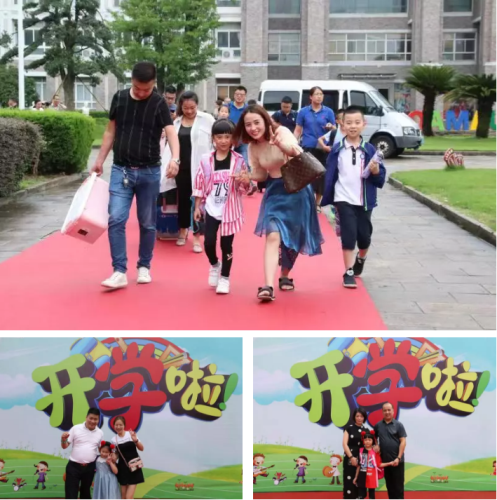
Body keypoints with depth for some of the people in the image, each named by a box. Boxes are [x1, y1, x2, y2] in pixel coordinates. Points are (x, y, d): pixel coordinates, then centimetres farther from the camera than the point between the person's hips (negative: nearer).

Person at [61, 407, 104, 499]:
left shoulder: (100, 433, 2)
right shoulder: (76, 428, -7)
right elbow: (65, 446, -3)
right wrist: (63, 440, -25)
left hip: (89, 468, 3)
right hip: (73, 466, -3)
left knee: (85, 492, 17)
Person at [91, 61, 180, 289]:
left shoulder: (158, 103, -7)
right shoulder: (119, 98, 2)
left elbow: (171, 132, -18)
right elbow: (110, 131, 11)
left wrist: (175, 158, -37)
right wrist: (100, 160, 10)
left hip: (149, 171, -1)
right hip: (121, 169, 2)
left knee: (147, 223, 8)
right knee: (116, 219, -9)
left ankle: (144, 267, 24)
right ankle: (120, 272, -6)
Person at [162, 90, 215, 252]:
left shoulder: (207, 119, -3)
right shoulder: (176, 122, 10)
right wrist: (167, 165, 4)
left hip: (200, 167, -4)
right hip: (182, 168, 4)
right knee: (183, 199, 13)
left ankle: (197, 235, 5)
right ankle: (183, 230, 28)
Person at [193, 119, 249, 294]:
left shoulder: (238, 161, -3)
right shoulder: (206, 160, -1)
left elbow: (245, 187, -1)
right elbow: (200, 184, 4)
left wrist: (242, 180, -23)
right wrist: (197, 207, 5)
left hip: (230, 209, -1)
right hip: (212, 208, 1)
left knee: (227, 245, 4)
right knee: (209, 242, -4)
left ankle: (224, 278, 18)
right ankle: (214, 265, 28)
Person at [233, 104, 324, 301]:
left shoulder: (281, 132, -17)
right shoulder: (253, 147, -1)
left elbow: (297, 151, -36)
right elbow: (261, 174, 10)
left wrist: (282, 145, -58)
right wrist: (246, 177, -12)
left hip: (297, 189, -3)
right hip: (275, 191, 3)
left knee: (293, 237, 11)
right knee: (273, 236, -17)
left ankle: (285, 276, 36)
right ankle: (268, 286, -25)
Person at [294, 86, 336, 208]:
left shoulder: (328, 112, 4)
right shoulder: (303, 111, 4)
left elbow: (334, 130, 9)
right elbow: (298, 130, 5)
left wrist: (331, 127, -14)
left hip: (323, 148, 1)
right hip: (307, 148, -1)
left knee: (321, 175, 6)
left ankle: (317, 203, 20)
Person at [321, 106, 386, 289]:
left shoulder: (369, 149, -1)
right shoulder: (337, 149, -3)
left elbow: (381, 178, 0)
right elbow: (329, 176, 0)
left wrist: (376, 171, -21)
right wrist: (326, 201, -3)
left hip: (364, 201, 2)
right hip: (343, 200, -2)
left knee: (364, 236, 12)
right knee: (349, 236, -6)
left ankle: (360, 259, 43)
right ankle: (349, 273, 5)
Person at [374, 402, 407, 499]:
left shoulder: (398, 425, -4)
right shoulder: (378, 425, 5)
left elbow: (403, 442, -8)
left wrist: (398, 458, -15)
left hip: (397, 460, -3)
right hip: (385, 460, 3)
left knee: (398, 485, 1)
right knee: (389, 485, 10)